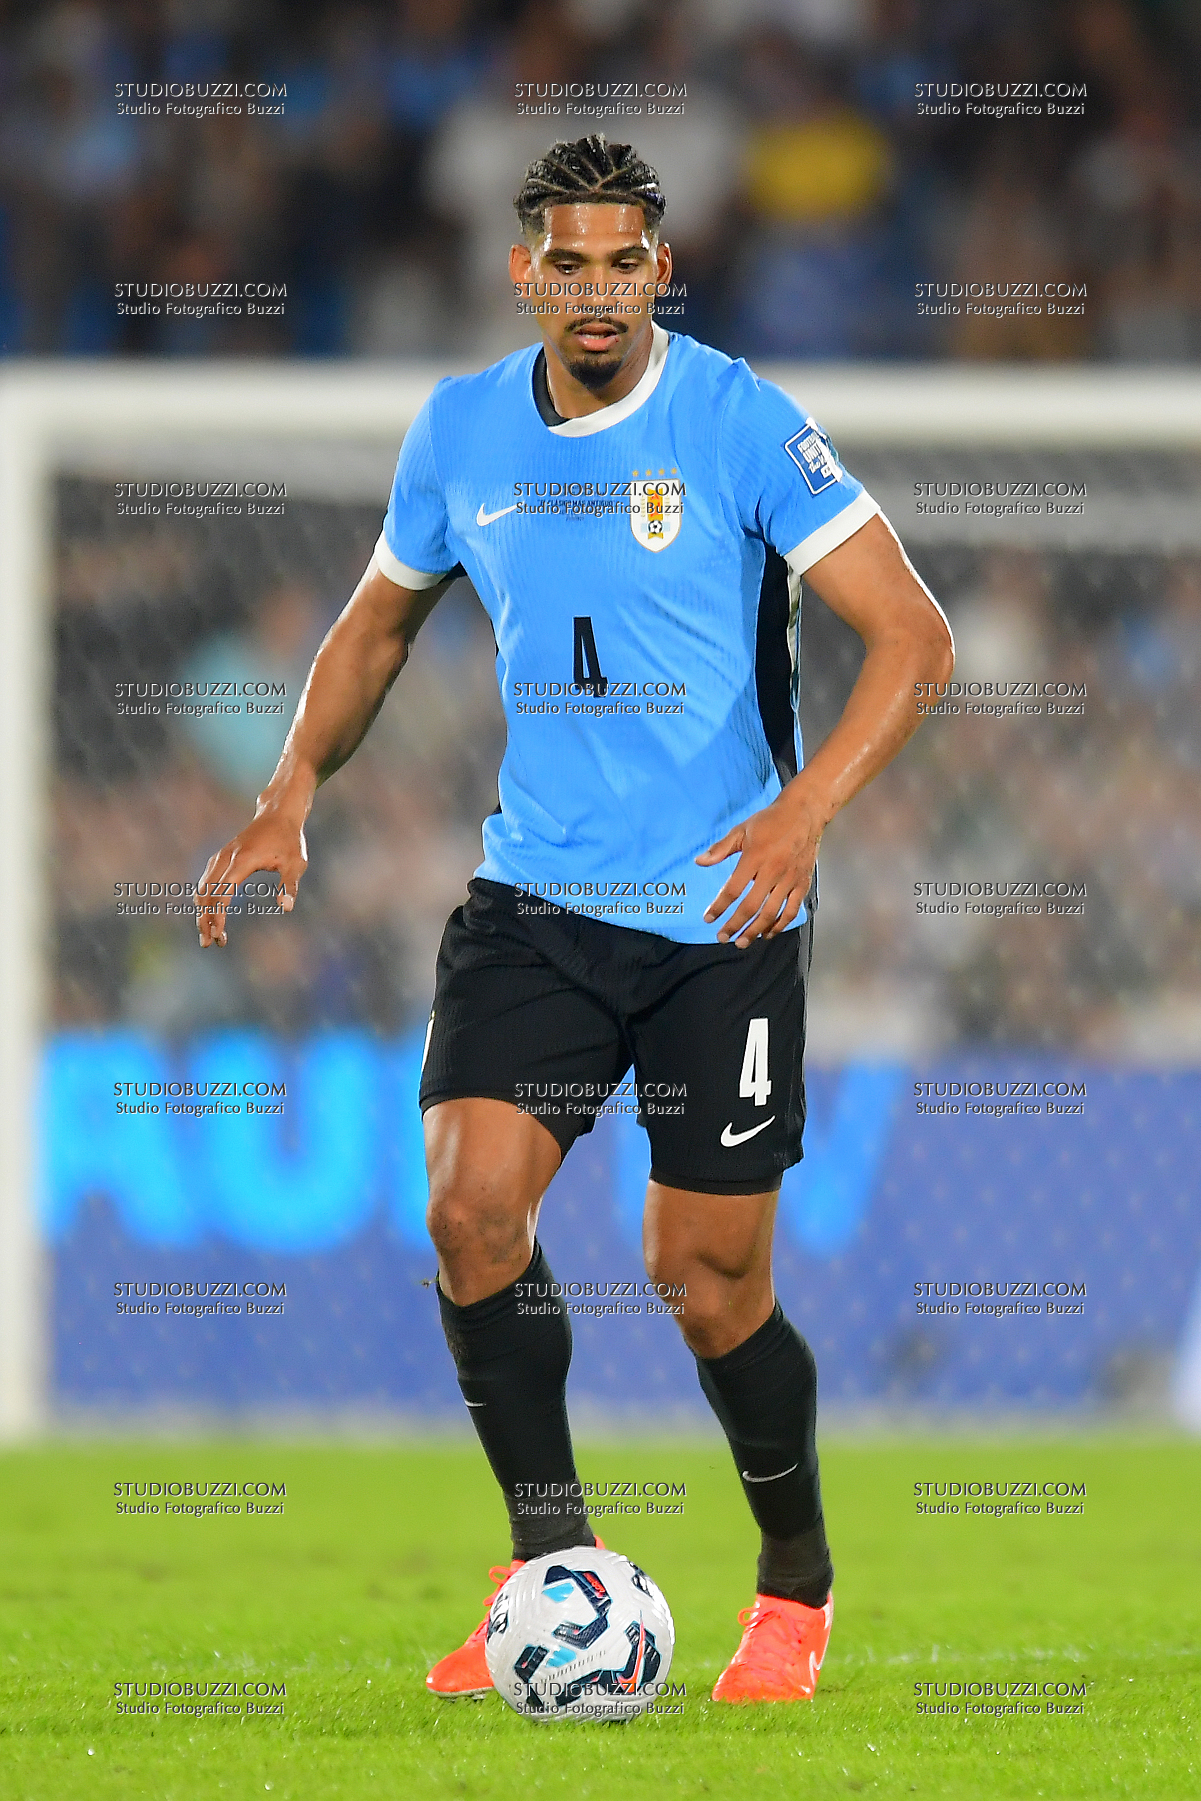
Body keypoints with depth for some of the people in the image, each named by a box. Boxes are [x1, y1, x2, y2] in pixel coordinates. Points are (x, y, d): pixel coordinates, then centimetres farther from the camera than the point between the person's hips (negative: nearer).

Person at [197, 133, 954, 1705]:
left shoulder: (743, 425, -11)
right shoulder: (461, 432, 3)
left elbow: (914, 637, -12)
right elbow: (379, 622, 20)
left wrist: (805, 810, -25)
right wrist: (292, 795, 6)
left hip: (722, 915, -3)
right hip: (535, 896, 4)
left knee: (709, 1276, 0)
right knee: (472, 1198, -15)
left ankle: (797, 1584, 24)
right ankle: (553, 1569, 1)